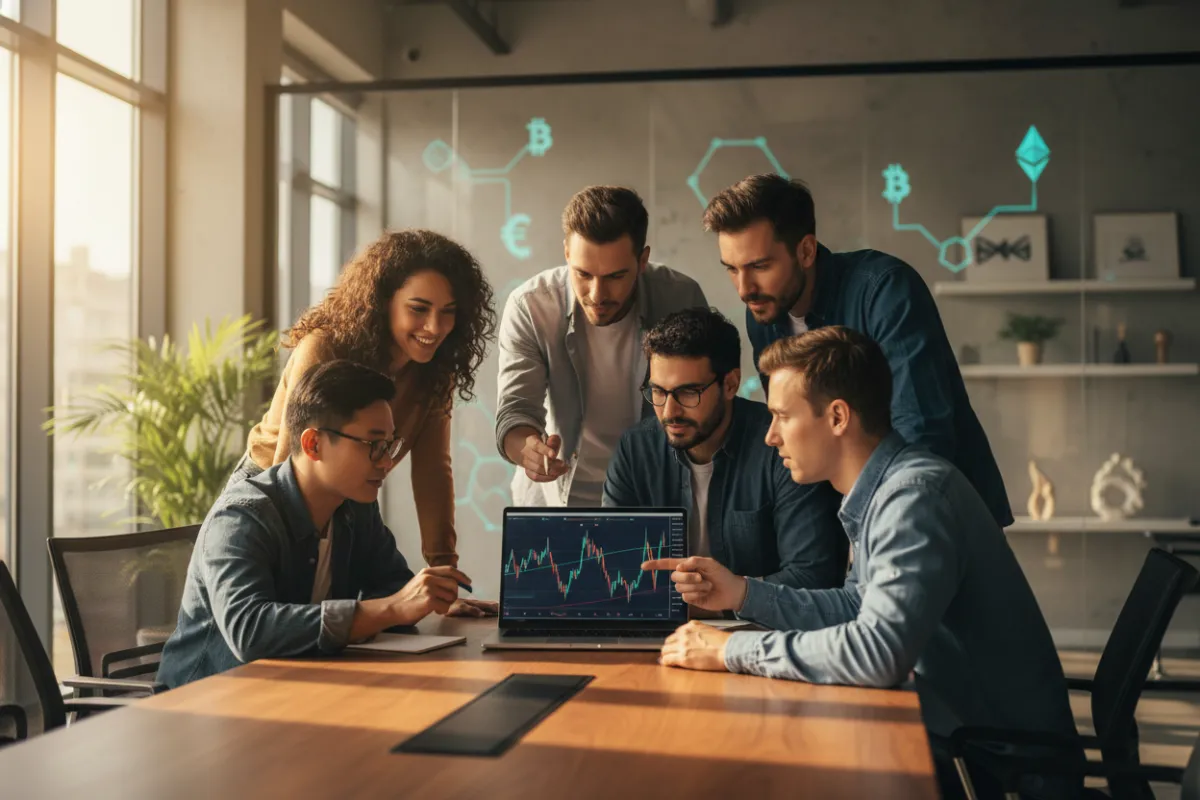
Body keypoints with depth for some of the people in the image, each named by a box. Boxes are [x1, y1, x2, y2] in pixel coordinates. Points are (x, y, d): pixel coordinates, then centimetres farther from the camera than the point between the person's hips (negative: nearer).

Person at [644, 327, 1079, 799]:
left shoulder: (915, 495, -23)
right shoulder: (884, 489, 7)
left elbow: (880, 650, -33)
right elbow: (861, 606, 16)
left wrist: (731, 650, -24)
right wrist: (742, 595, 4)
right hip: (962, 730, 8)